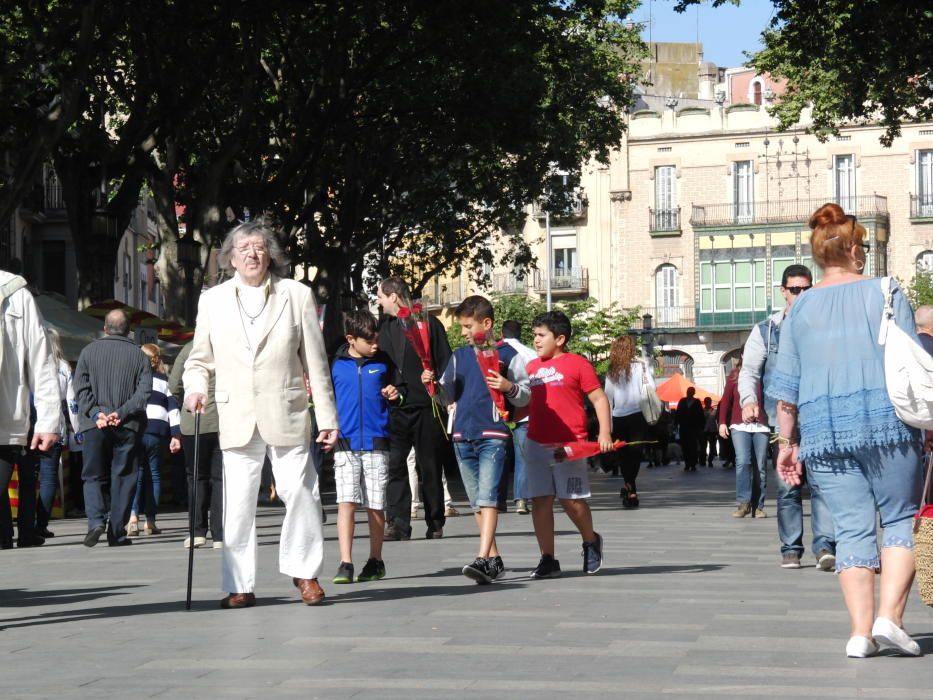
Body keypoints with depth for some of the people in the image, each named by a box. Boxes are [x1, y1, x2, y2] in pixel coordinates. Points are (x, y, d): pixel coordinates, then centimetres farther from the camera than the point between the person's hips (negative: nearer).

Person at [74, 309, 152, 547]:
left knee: (93, 476, 9)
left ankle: (96, 520, -13)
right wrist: (121, 413, -11)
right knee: (123, 478, 6)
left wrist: (96, 413, -8)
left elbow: (81, 388, -3)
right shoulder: (138, 355, 3)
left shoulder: (89, 351, 4)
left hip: (94, 426, 0)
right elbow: (144, 391, -6)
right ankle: (117, 533, 4)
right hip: (128, 426, 0)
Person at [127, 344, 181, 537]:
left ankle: (133, 517, -15)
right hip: (158, 431, 2)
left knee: (135, 474, 0)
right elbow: (173, 407, 8)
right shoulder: (163, 380, 17)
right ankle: (150, 521, 5)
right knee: (154, 474, 8)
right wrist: (176, 435, 4)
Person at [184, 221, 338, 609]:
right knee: (237, 502, 0)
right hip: (236, 418, 1)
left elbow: (316, 361, 7)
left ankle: (303, 570, 11)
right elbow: (200, 359, 17)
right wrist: (196, 388, -5)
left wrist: (327, 417, 4)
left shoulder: (297, 295, 7)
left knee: (299, 491, -7)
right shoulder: (212, 300, 11)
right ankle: (240, 586, 8)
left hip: (286, 415, -1)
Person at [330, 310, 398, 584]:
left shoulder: (383, 363, 7)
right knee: (346, 502, -10)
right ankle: (345, 564, -9)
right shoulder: (336, 365, 5)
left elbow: (393, 387, 19)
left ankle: (375, 560, 19)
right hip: (346, 444, -1)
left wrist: (394, 394, -1)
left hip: (376, 444, 1)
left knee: (375, 505, 5)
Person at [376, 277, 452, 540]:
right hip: (396, 407, 4)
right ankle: (397, 523, -7)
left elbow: (445, 363, -1)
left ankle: (435, 523, 12)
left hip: (426, 405, -4)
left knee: (430, 466, 3)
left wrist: (435, 380, -16)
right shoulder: (386, 328, 16)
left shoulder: (429, 324, 1)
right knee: (394, 464, -7)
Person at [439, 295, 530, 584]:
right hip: (462, 435, 6)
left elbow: (525, 397, 5)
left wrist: (509, 387, -15)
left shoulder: (507, 355, 2)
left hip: (493, 434, -6)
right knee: (476, 501, 9)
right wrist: (434, 385, -1)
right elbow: (448, 396, 18)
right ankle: (494, 559, 17)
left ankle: (482, 559, -25)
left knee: (487, 496, -17)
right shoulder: (459, 356, 16)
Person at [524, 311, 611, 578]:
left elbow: (599, 399, -3)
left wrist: (604, 432, -13)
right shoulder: (531, 367, 15)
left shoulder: (577, 364, -2)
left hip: (569, 445, -5)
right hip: (536, 443, 6)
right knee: (540, 500, 1)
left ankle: (591, 541, 25)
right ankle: (548, 560, 6)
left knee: (572, 500, -3)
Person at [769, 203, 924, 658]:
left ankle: (861, 632, -1)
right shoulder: (884, 293, 2)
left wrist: (787, 442, 15)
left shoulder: (800, 309, 10)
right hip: (886, 423, -3)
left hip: (823, 431, 3)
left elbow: (785, 386, 10)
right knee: (900, 519, 7)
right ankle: (889, 617, -7)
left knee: (852, 528, 5)